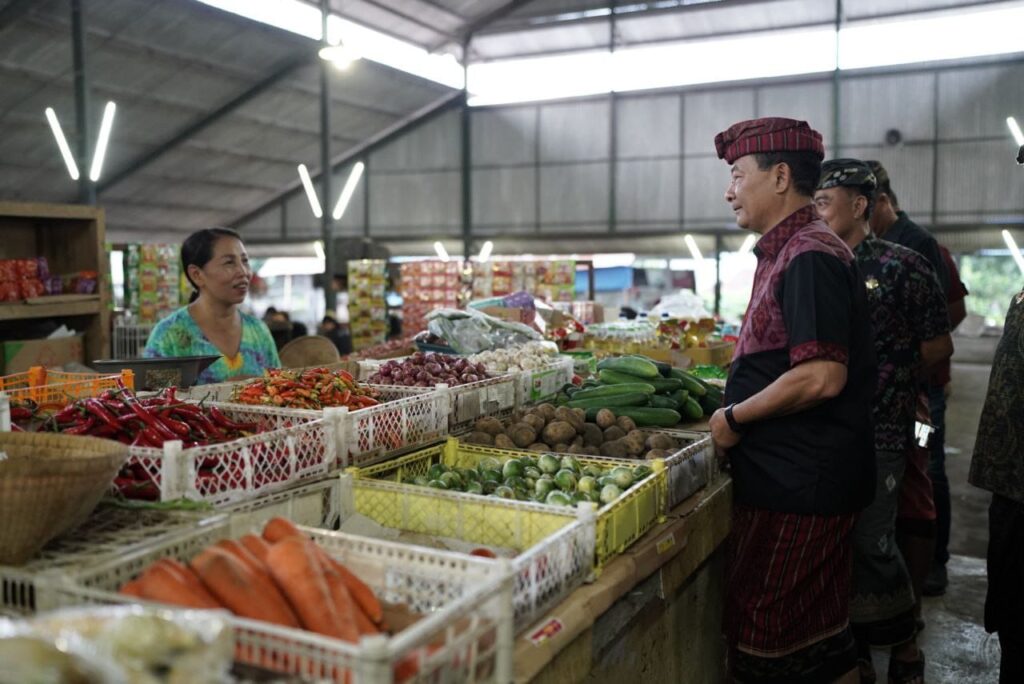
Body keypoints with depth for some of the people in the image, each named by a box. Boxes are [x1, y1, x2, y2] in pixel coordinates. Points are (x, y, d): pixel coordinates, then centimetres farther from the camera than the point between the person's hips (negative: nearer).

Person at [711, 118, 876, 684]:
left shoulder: (809, 257, -17)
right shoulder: (788, 251, 15)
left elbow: (822, 377, -26)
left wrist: (734, 418, -15)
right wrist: (732, 403, 13)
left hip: (799, 488, -10)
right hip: (789, 479, 10)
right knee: (819, 637, 19)